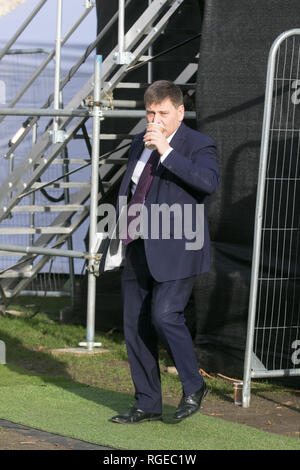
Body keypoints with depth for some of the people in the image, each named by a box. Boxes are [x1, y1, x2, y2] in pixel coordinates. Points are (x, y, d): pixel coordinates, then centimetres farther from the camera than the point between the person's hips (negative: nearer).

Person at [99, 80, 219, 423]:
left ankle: (193, 386, 2)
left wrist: (167, 151, -26)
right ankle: (147, 405, 15)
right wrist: (117, 241, 25)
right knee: (135, 325, 6)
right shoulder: (139, 145, 17)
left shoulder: (198, 145, -5)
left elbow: (209, 182, -25)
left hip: (175, 251, -7)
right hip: (138, 252, 7)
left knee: (164, 315, -19)